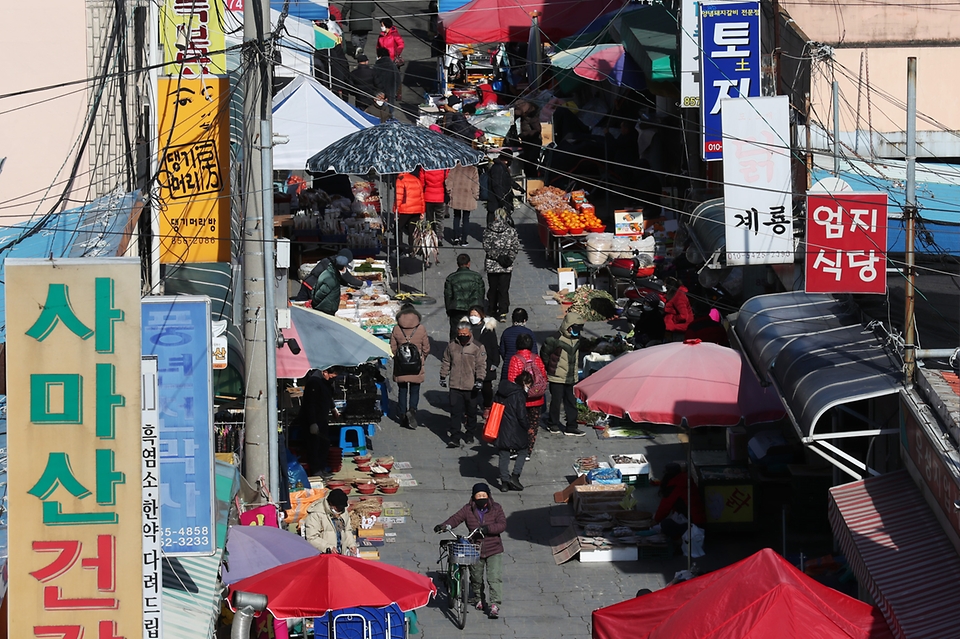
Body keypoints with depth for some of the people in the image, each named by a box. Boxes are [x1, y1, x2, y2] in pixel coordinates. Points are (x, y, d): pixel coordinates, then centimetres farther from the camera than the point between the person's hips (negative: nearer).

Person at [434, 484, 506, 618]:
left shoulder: (496, 509, -5)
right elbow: (456, 518, -11)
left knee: (495, 578, -11)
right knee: (476, 578, 15)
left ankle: (495, 604, -7)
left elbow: (502, 525, -15)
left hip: (493, 551, -2)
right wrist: (443, 526, -30)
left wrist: (487, 528, -30)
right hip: (475, 550, 2)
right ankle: (477, 599, 39)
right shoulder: (468, 510, -2)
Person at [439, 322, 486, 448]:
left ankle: (470, 434, 28)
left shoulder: (477, 347, -5)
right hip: (455, 386, 2)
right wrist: (443, 377, 15)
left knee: (471, 412, 12)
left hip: (471, 387, -2)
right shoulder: (452, 346, 5)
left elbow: (481, 365, -7)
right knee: (455, 412, -5)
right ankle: (455, 438, -5)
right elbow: (446, 362, 16)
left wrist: (479, 379, -18)